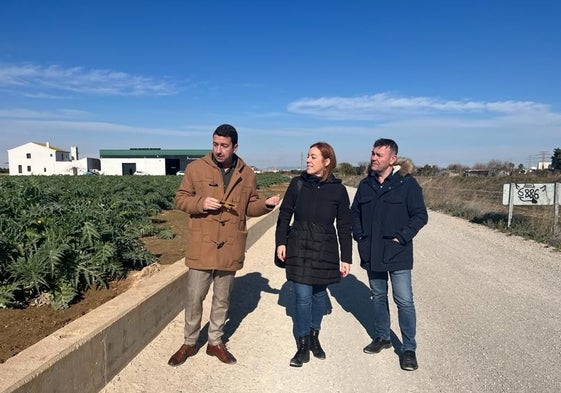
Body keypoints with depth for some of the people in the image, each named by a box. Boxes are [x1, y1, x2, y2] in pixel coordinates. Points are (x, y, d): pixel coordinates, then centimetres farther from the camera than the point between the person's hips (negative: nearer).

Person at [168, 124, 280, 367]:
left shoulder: (247, 174, 3)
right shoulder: (196, 168, -3)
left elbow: (250, 207, 10)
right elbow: (180, 199, 1)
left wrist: (266, 205, -11)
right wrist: (201, 203, -18)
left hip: (230, 248, 2)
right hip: (201, 246, -2)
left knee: (222, 299, 16)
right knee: (194, 298, 8)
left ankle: (215, 342, 34)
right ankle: (190, 343, 29)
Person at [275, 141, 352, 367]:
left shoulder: (338, 189, -4)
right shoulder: (297, 184, -2)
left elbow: (344, 226, 0)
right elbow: (284, 214, 5)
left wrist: (346, 258, 0)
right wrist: (281, 242, -3)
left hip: (325, 251, 1)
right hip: (299, 249, 0)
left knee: (319, 294, 13)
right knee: (303, 297, -1)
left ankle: (314, 338, 34)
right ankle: (303, 347, 15)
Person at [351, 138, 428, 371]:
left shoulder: (407, 183, -9)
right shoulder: (366, 184, 5)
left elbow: (420, 216, -8)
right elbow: (355, 212, 15)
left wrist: (401, 237, -15)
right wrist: (359, 236, 3)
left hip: (397, 254, -5)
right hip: (371, 253, 5)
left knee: (404, 301, 0)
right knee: (378, 297, 17)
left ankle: (409, 348, 15)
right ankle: (382, 337, 34)